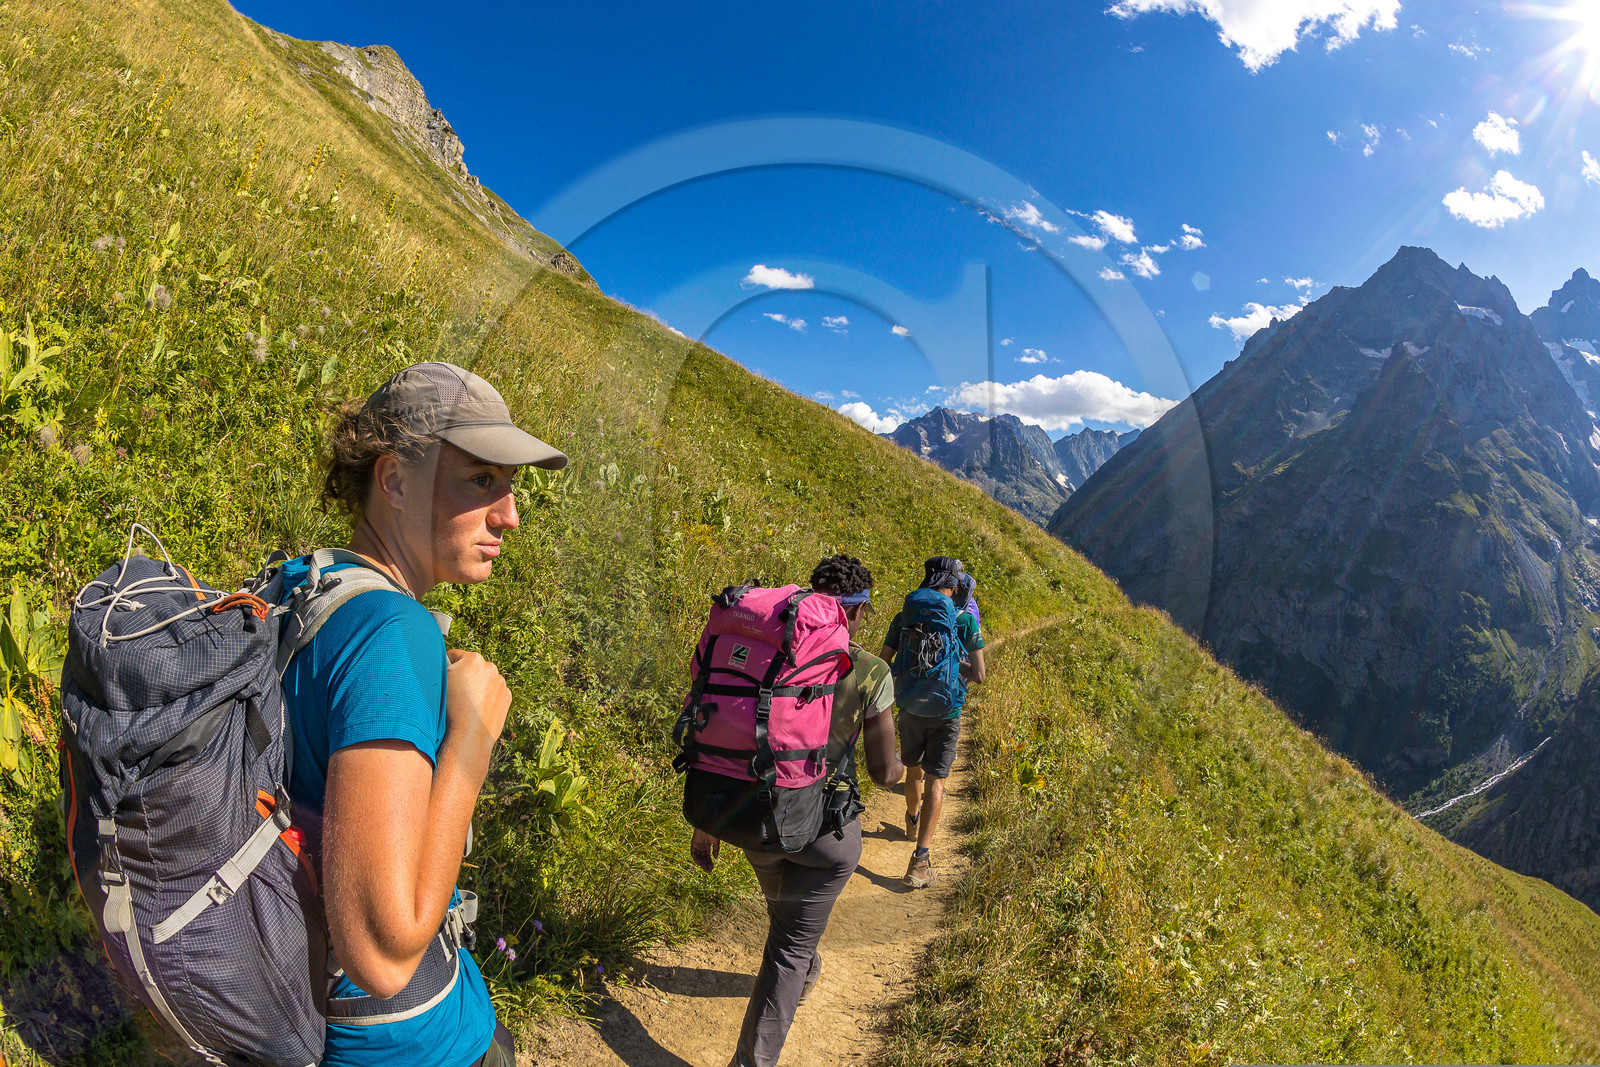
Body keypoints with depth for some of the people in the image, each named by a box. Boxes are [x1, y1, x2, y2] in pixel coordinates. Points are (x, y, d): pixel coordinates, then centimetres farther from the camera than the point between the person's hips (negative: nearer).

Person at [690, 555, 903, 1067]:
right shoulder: (870, 673, -16)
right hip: (826, 829, -4)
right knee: (790, 946, 14)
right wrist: (895, 764, 14)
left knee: (785, 911, 33)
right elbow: (885, 773, -11)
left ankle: (806, 972, 62)